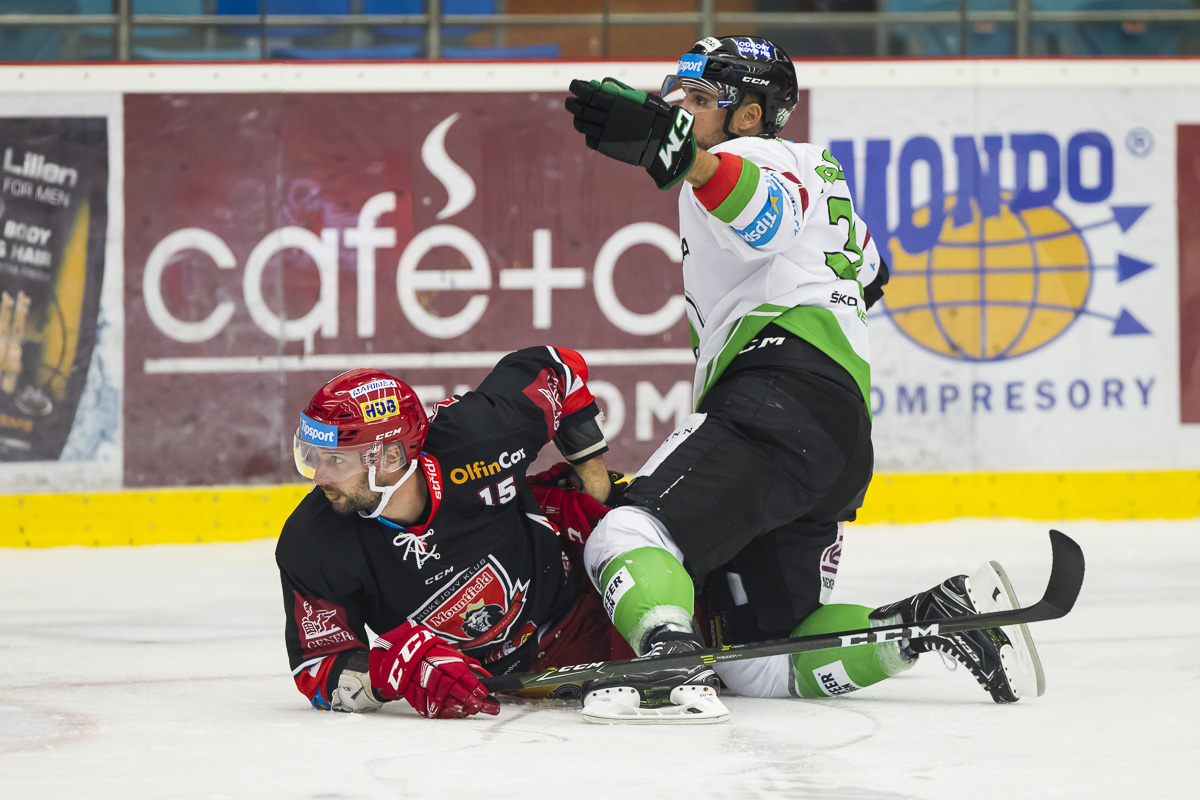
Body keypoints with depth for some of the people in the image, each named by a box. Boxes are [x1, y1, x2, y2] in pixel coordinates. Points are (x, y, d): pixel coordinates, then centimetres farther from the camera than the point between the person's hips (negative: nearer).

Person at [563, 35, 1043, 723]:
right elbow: (867, 266, 54)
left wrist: (681, 150, -43)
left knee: (627, 537, -26)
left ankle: (671, 668, -51)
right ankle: (945, 616, -5)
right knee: (758, 663, 2)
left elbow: (771, 212, -24)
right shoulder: (812, 170, 35)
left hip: (783, 394, -10)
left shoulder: (756, 158, 5)